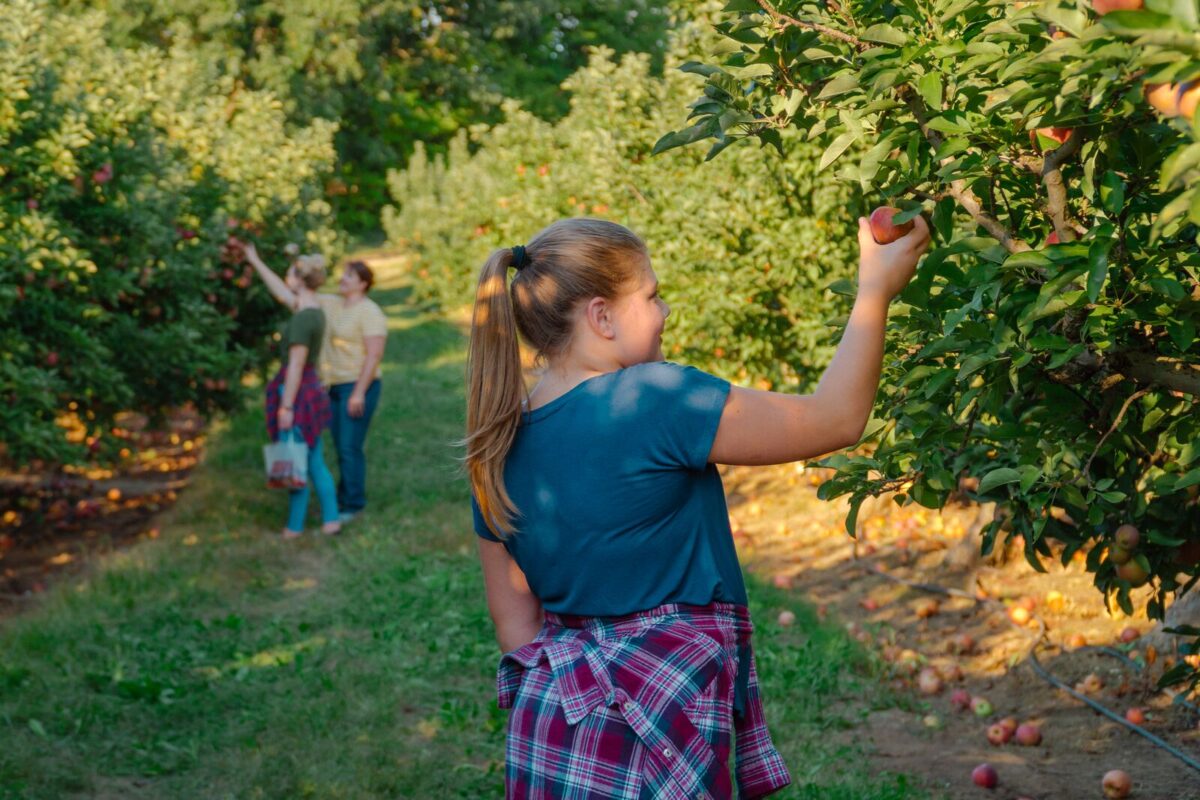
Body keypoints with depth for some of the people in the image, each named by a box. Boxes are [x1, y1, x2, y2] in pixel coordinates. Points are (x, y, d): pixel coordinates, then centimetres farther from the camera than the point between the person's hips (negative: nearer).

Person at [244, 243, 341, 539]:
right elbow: (281, 293, 25)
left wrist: (286, 407, -18)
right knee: (315, 463, 13)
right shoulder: (313, 308, 8)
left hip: (297, 393, -9)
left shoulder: (303, 318, -20)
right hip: (311, 389, 9)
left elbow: (296, 366, -20)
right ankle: (331, 520, 17)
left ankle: (294, 527, 11)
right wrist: (255, 261, 31)